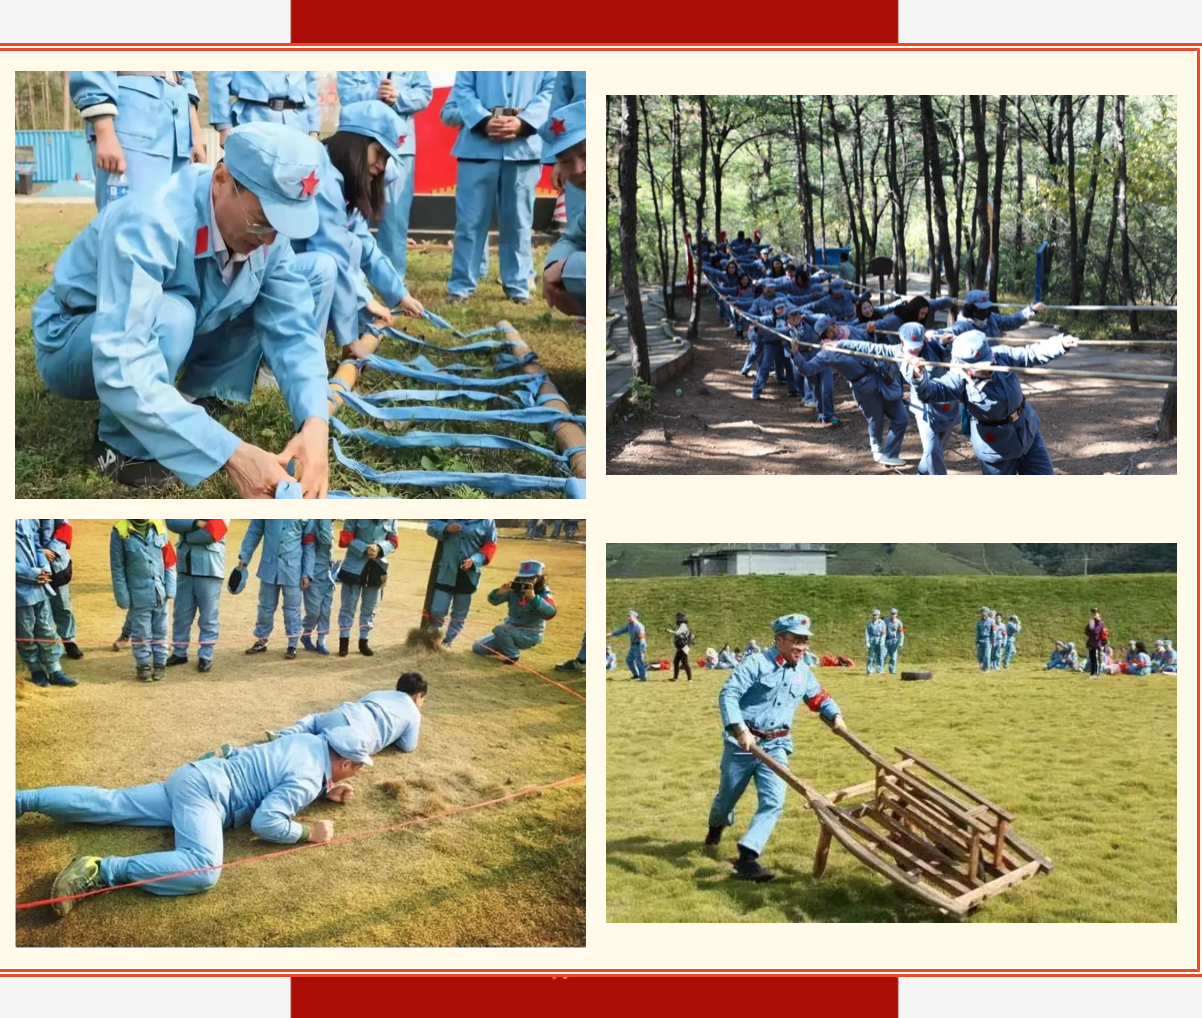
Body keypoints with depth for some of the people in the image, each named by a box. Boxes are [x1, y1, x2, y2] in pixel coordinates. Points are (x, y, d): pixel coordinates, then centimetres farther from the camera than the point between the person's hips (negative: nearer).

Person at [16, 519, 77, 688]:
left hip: (39, 586, 6)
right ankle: (36, 671, 28)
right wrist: (32, 573, -19)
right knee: (26, 634, 11)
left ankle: (54, 671, 23)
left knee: (47, 630, 12)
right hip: (20, 590, -6)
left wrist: (45, 569, -4)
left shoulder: (30, 519, 2)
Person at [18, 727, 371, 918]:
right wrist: (309, 832, -11)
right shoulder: (309, 777, -16)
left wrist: (324, 790, 22)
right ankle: (99, 871, -34)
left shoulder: (309, 741, 11)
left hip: (197, 775, 10)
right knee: (204, 870, -31)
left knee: (107, 804, 9)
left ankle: (20, 800, 8)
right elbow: (264, 823, -22)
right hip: (205, 790, -10)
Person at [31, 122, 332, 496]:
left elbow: (292, 329, -18)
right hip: (73, 343, -6)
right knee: (169, 315, -38)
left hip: (164, 340, 6)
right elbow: (122, 372, -44)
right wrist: (230, 453, -50)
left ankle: (196, 395, 0)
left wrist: (315, 421, -38)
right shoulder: (149, 226, -37)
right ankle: (122, 446, -16)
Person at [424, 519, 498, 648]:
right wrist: (446, 528, -21)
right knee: (437, 610, -1)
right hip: (446, 571, 0)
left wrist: (474, 560, -19)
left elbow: (490, 546, -4)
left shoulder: (487, 520, -7)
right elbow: (431, 524, 1)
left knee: (460, 612, 13)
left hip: (469, 574, 0)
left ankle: (448, 640, 32)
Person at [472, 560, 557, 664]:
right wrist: (499, 592, -34)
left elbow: (550, 613, -36)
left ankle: (512, 656, -8)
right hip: (511, 630, 6)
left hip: (530, 635, -6)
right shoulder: (514, 589, -9)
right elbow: (493, 600, -11)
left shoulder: (544, 594, -18)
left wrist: (534, 598, -48)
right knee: (478, 648, 8)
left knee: (500, 629, -31)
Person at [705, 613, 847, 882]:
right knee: (727, 797, 13)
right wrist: (740, 730, -29)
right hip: (742, 743, -4)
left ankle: (747, 857, -15)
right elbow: (728, 694, -19)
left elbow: (820, 698, 25)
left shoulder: (803, 673, 9)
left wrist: (835, 716, 5)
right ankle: (716, 827, 47)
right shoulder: (757, 663, -11)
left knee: (774, 802, -14)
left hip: (775, 746, 4)